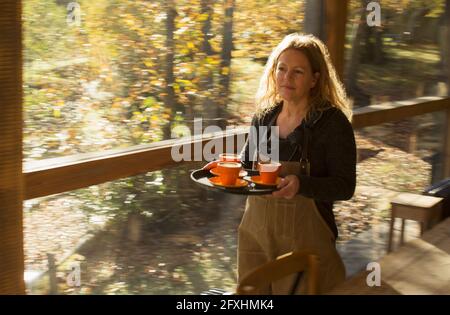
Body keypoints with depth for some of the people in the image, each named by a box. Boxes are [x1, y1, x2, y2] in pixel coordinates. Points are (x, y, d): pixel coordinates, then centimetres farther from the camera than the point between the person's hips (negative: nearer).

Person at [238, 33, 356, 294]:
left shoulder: (332, 122, -12)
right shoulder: (264, 117, 4)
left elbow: (345, 187, -14)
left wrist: (301, 185, -31)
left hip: (305, 237, -5)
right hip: (256, 231, 5)